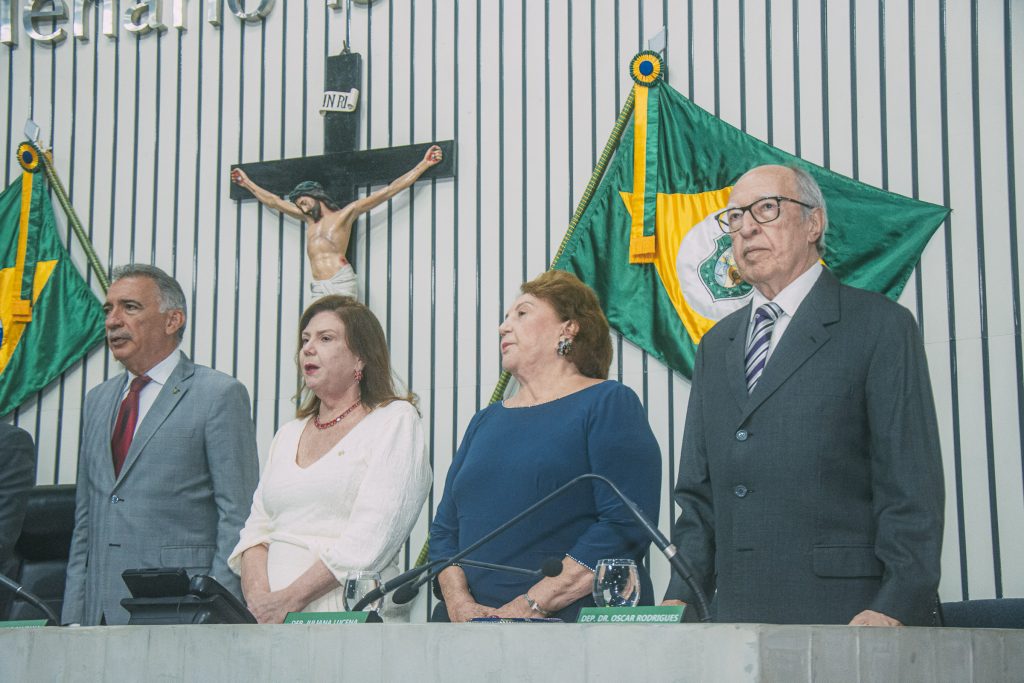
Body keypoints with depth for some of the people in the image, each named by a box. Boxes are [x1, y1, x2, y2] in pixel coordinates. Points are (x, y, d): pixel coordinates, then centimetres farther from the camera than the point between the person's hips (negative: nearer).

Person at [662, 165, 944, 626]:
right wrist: (681, 598, 7)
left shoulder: (882, 327, 1)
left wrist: (895, 609, -15)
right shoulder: (715, 346, 19)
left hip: (844, 612, -5)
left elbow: (913, 489, -6)